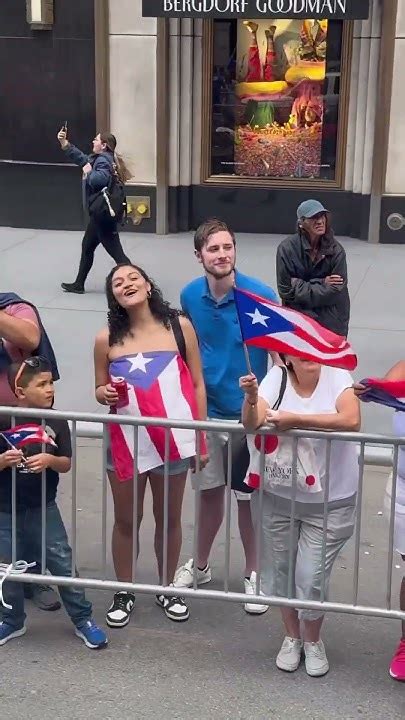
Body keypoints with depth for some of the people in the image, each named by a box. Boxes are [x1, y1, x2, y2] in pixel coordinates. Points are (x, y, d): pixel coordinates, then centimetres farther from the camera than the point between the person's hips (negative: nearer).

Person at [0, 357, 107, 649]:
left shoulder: (56, 422, -5)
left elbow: (66, 463, -1)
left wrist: (49, 460, -20)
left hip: (43, 507, 0)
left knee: (62, 562, 2)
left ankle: (83, 619, 14)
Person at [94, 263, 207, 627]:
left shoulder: (179, 327, -4)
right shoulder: (107, 339, -2)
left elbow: (197, 384, 1)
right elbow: (100, 389, 10)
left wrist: (202, 438, 0)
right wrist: (106, 394, -15)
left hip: (173, 440, 0)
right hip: (127, 442, 1)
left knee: (169, 519, 15)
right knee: (126, 521, 13)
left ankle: (167, 588, 35)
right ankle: (124, 592, 31)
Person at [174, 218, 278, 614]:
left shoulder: (261, 295, -17)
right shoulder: (190, 296, -5)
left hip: (248, 413, -3)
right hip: (206, 411, 3)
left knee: (249, 498, 8)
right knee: (209, 491, 17)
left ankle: (253, 573, 28)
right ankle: (200, 565, 37)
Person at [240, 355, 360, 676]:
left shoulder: (338, 376, -11)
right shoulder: (277, 376, -6)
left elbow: (351, 420, -29)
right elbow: (252, 424, -17)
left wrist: (295, 419, -27)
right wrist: (251, 398, -38)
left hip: (328, 502, -2)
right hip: (277, 497, 2)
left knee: (312, 578, 1)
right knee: (280, 571, 14)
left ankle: (313, 641, 29)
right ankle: (292, 637, 38)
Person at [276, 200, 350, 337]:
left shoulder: (335, 249, -7)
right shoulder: (287, 248, -11)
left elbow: (336, 291, -12)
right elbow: (285, 291, -13)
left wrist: (301, 285, -12)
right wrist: (321, 283, -15)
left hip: (331, 320, 1)